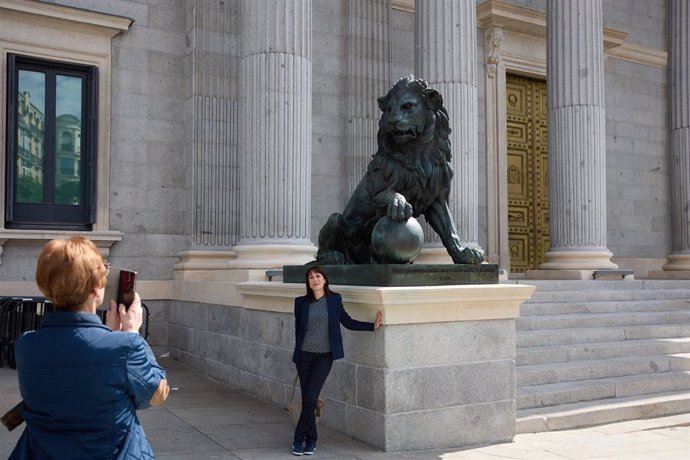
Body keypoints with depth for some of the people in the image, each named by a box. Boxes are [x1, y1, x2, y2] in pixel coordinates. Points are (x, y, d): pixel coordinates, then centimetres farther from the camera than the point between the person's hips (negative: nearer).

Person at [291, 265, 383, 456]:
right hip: (304, 355, 1)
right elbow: (298, 329, 10)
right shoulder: (301, 302, 3)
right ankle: (311, 439, 21)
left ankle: (299, 438, 8)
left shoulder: (334, 299, 2)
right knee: (306, 400, 5)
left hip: (324, 356, -1)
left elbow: (348, 322, 8)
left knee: (310, 399, -9)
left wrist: (373, 325, 2)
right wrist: (298, 352, 11)